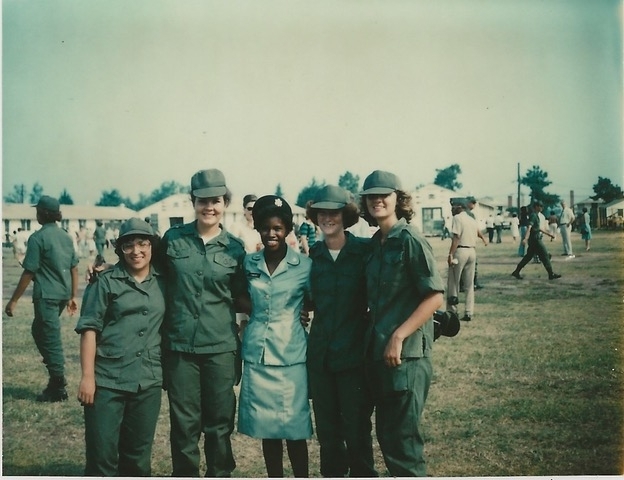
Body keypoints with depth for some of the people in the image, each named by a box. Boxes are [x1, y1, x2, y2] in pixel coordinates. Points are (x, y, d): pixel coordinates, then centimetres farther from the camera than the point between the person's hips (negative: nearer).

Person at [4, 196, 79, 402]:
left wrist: (13, 300, -6)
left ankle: (58, 389, 6)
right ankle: (56, 376, 24)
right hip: (63, 295, 7)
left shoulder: (38, 237, -11)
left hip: (46, 296, -7)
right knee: (39, 331, 23)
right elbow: (74, 268, 11)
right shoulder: (66, 236, 9)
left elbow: (29, 272, -12)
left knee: (50, 339, 0)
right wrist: (73, 296, 18)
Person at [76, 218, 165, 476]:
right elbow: (89, 329, -5)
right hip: (107, 380, -3)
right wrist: (87, 376, -11)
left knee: (138, 454, 12)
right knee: (102, 454, 1)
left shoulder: (162, 283, 8)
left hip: (148, 381, 3)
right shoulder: (106, 282, -2)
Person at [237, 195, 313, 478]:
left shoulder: (304, 265, -4)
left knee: (294, 428, 3)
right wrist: (252, 316, 6)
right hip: (256, 354, 3)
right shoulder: (249, 263, 5)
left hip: (290, 355, -3)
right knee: (266, 427, 11)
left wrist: (294, 312, -8)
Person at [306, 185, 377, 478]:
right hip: (320, 355, 4)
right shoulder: (312, 255, 5)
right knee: (326, 431, 13)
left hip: (354, 354, -4)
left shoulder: (365, 251, -6)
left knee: (357, 431, 4)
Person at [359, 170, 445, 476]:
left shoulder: (410, 240, -11)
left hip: (406, 354, -8)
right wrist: (374, 336, 8)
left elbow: (435, 296, -16)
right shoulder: (375, 244, 11)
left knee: (403, 440, 0)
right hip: (377, 352, 8)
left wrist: (398, 337, -20)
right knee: (386, 434, 16)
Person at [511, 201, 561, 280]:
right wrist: (526, 238, -38)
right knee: (545, 256, -4)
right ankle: (551, 274, 2)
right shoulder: (533, 216, -15)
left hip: (534, 240, 10)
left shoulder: (536, 216, 16)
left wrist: (548, 233, 33)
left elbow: (539, 228, 27)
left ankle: (516, 272, 13)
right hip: (535, 240, -10)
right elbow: (529, 227, -27)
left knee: (528, 256, 12)